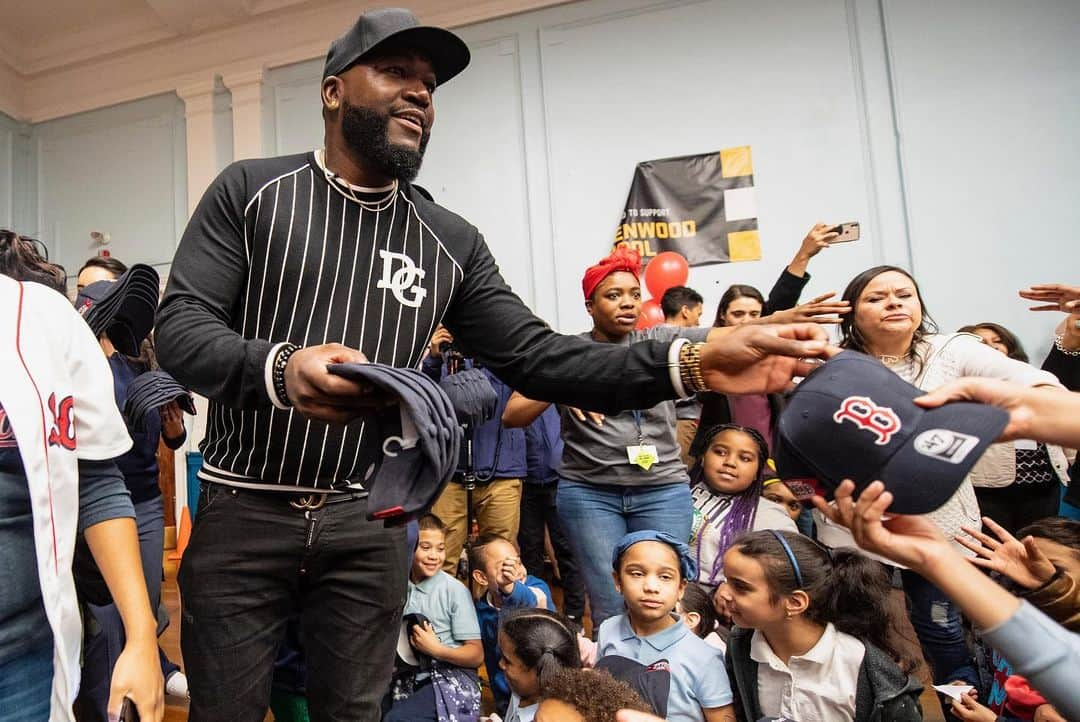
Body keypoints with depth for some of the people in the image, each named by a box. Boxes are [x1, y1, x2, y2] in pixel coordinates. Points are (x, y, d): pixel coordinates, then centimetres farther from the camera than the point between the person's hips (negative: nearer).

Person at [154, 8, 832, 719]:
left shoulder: (451, 242, 1)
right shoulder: (248, 190, -3)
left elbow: (536, 357, -4)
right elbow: (179, 329, -10)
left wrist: (689, 362, -18)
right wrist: (280, 370, -34)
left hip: (368, 526, 2)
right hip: (243, 509, -1)